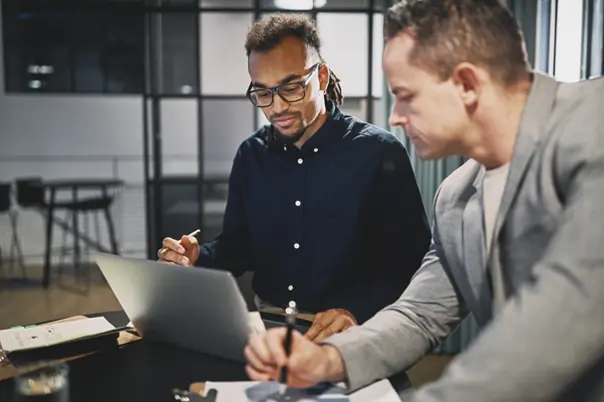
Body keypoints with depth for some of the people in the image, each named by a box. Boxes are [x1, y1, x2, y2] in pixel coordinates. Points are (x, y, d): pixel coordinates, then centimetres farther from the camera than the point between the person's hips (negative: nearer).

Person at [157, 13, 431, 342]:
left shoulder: (379, 153, -9)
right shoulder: (251, 155, 6)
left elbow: (415, 261, -9)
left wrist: (356, 310, -24)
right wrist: (197, 258, -7)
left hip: (350, 336, -3)